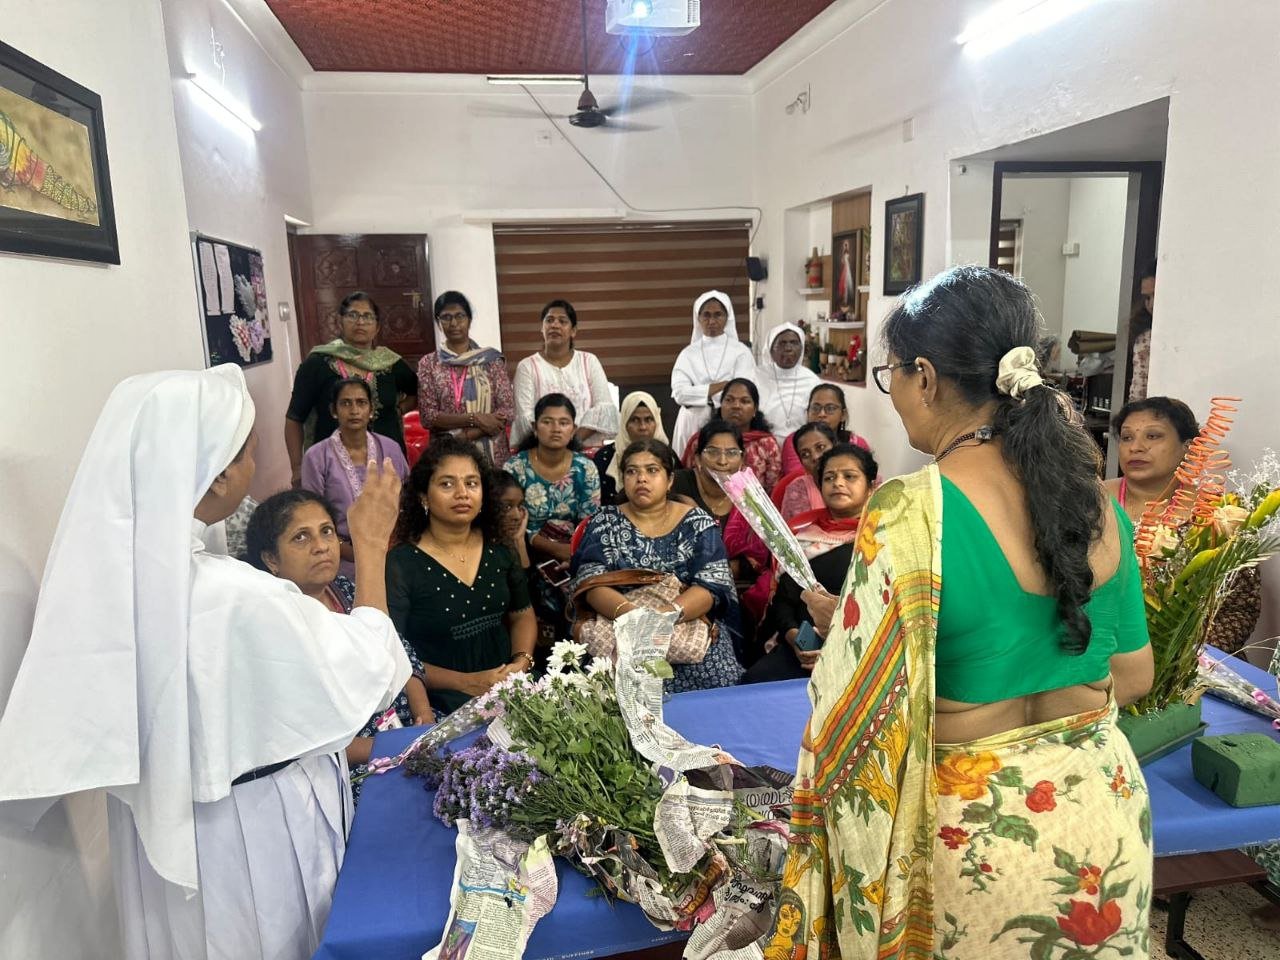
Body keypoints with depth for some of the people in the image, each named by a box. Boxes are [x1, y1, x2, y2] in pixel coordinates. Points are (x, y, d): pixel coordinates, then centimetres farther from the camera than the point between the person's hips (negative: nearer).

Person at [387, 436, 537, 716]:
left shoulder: (499, 550, 7)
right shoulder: (400, 564, -8)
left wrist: (522, 662, -1)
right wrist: (465, 682, -16)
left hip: (507, 686, 5)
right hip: (440, 698, -5)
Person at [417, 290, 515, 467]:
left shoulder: (491, 359, 2)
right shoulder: (428, 364, 3)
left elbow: (507, 412, -5)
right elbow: (427, 416, -4)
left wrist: (464, 435, -14)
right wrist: (474, 418, -15)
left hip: (492, 455, 0)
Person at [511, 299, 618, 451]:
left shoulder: (589, 361, 11)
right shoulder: (527, 366, 7)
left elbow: (606, 408, 2)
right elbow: (525, 417, -3)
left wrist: (575, 437, -12)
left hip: (587, 448, 1)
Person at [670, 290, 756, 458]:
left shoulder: (741, 351, 1)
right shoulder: (688, 353, 6)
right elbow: (679, 393, -7)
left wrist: (702, 393, -7)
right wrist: (723, 386, -10)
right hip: (694, 424, 1)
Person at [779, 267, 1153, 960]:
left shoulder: (910, 513, -25)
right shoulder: (1096, 502, -5)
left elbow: (867, 715, -22)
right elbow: (1132, 676, 5)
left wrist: (839, 626, -3)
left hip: (970, 827, -5)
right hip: (1106, 807, 6)